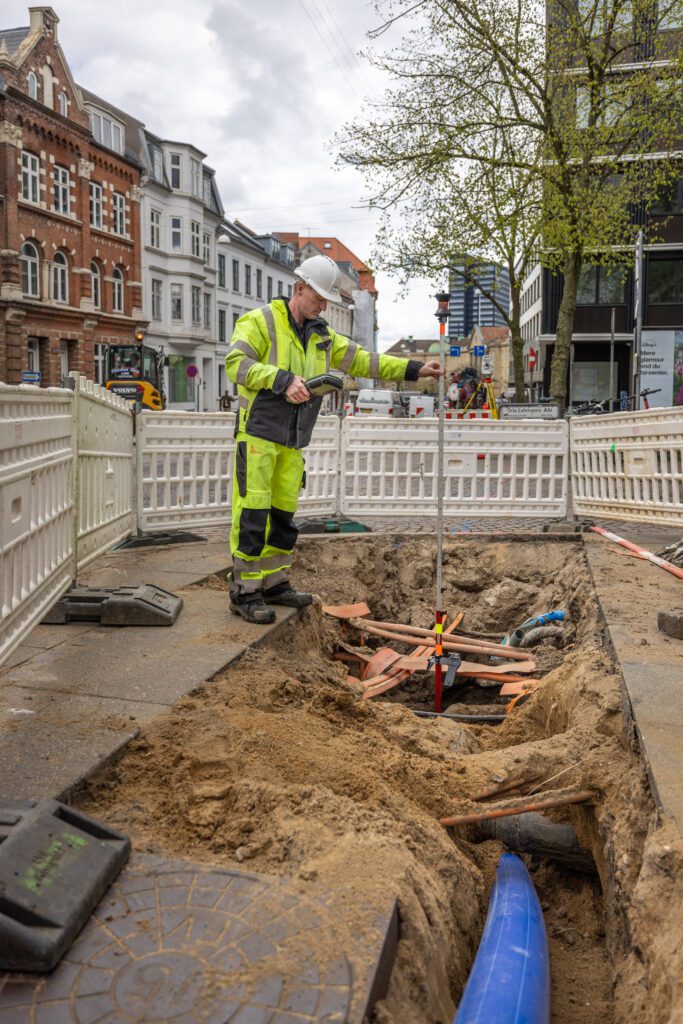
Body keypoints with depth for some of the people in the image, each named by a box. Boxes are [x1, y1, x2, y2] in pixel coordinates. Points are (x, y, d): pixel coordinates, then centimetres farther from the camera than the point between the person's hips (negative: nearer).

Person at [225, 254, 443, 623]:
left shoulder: (321, 336, 17)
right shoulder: (260, 321, -6)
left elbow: (363, 361, 17)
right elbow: (236, 363, -18)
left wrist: (413, 369, 11)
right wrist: (284, 380, -28)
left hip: (292, 442, 7)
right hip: (257, 434, -7)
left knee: (283, 513, 11)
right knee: (253, 514, -8)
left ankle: (275, 583, 21)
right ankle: (245, 592, -2)